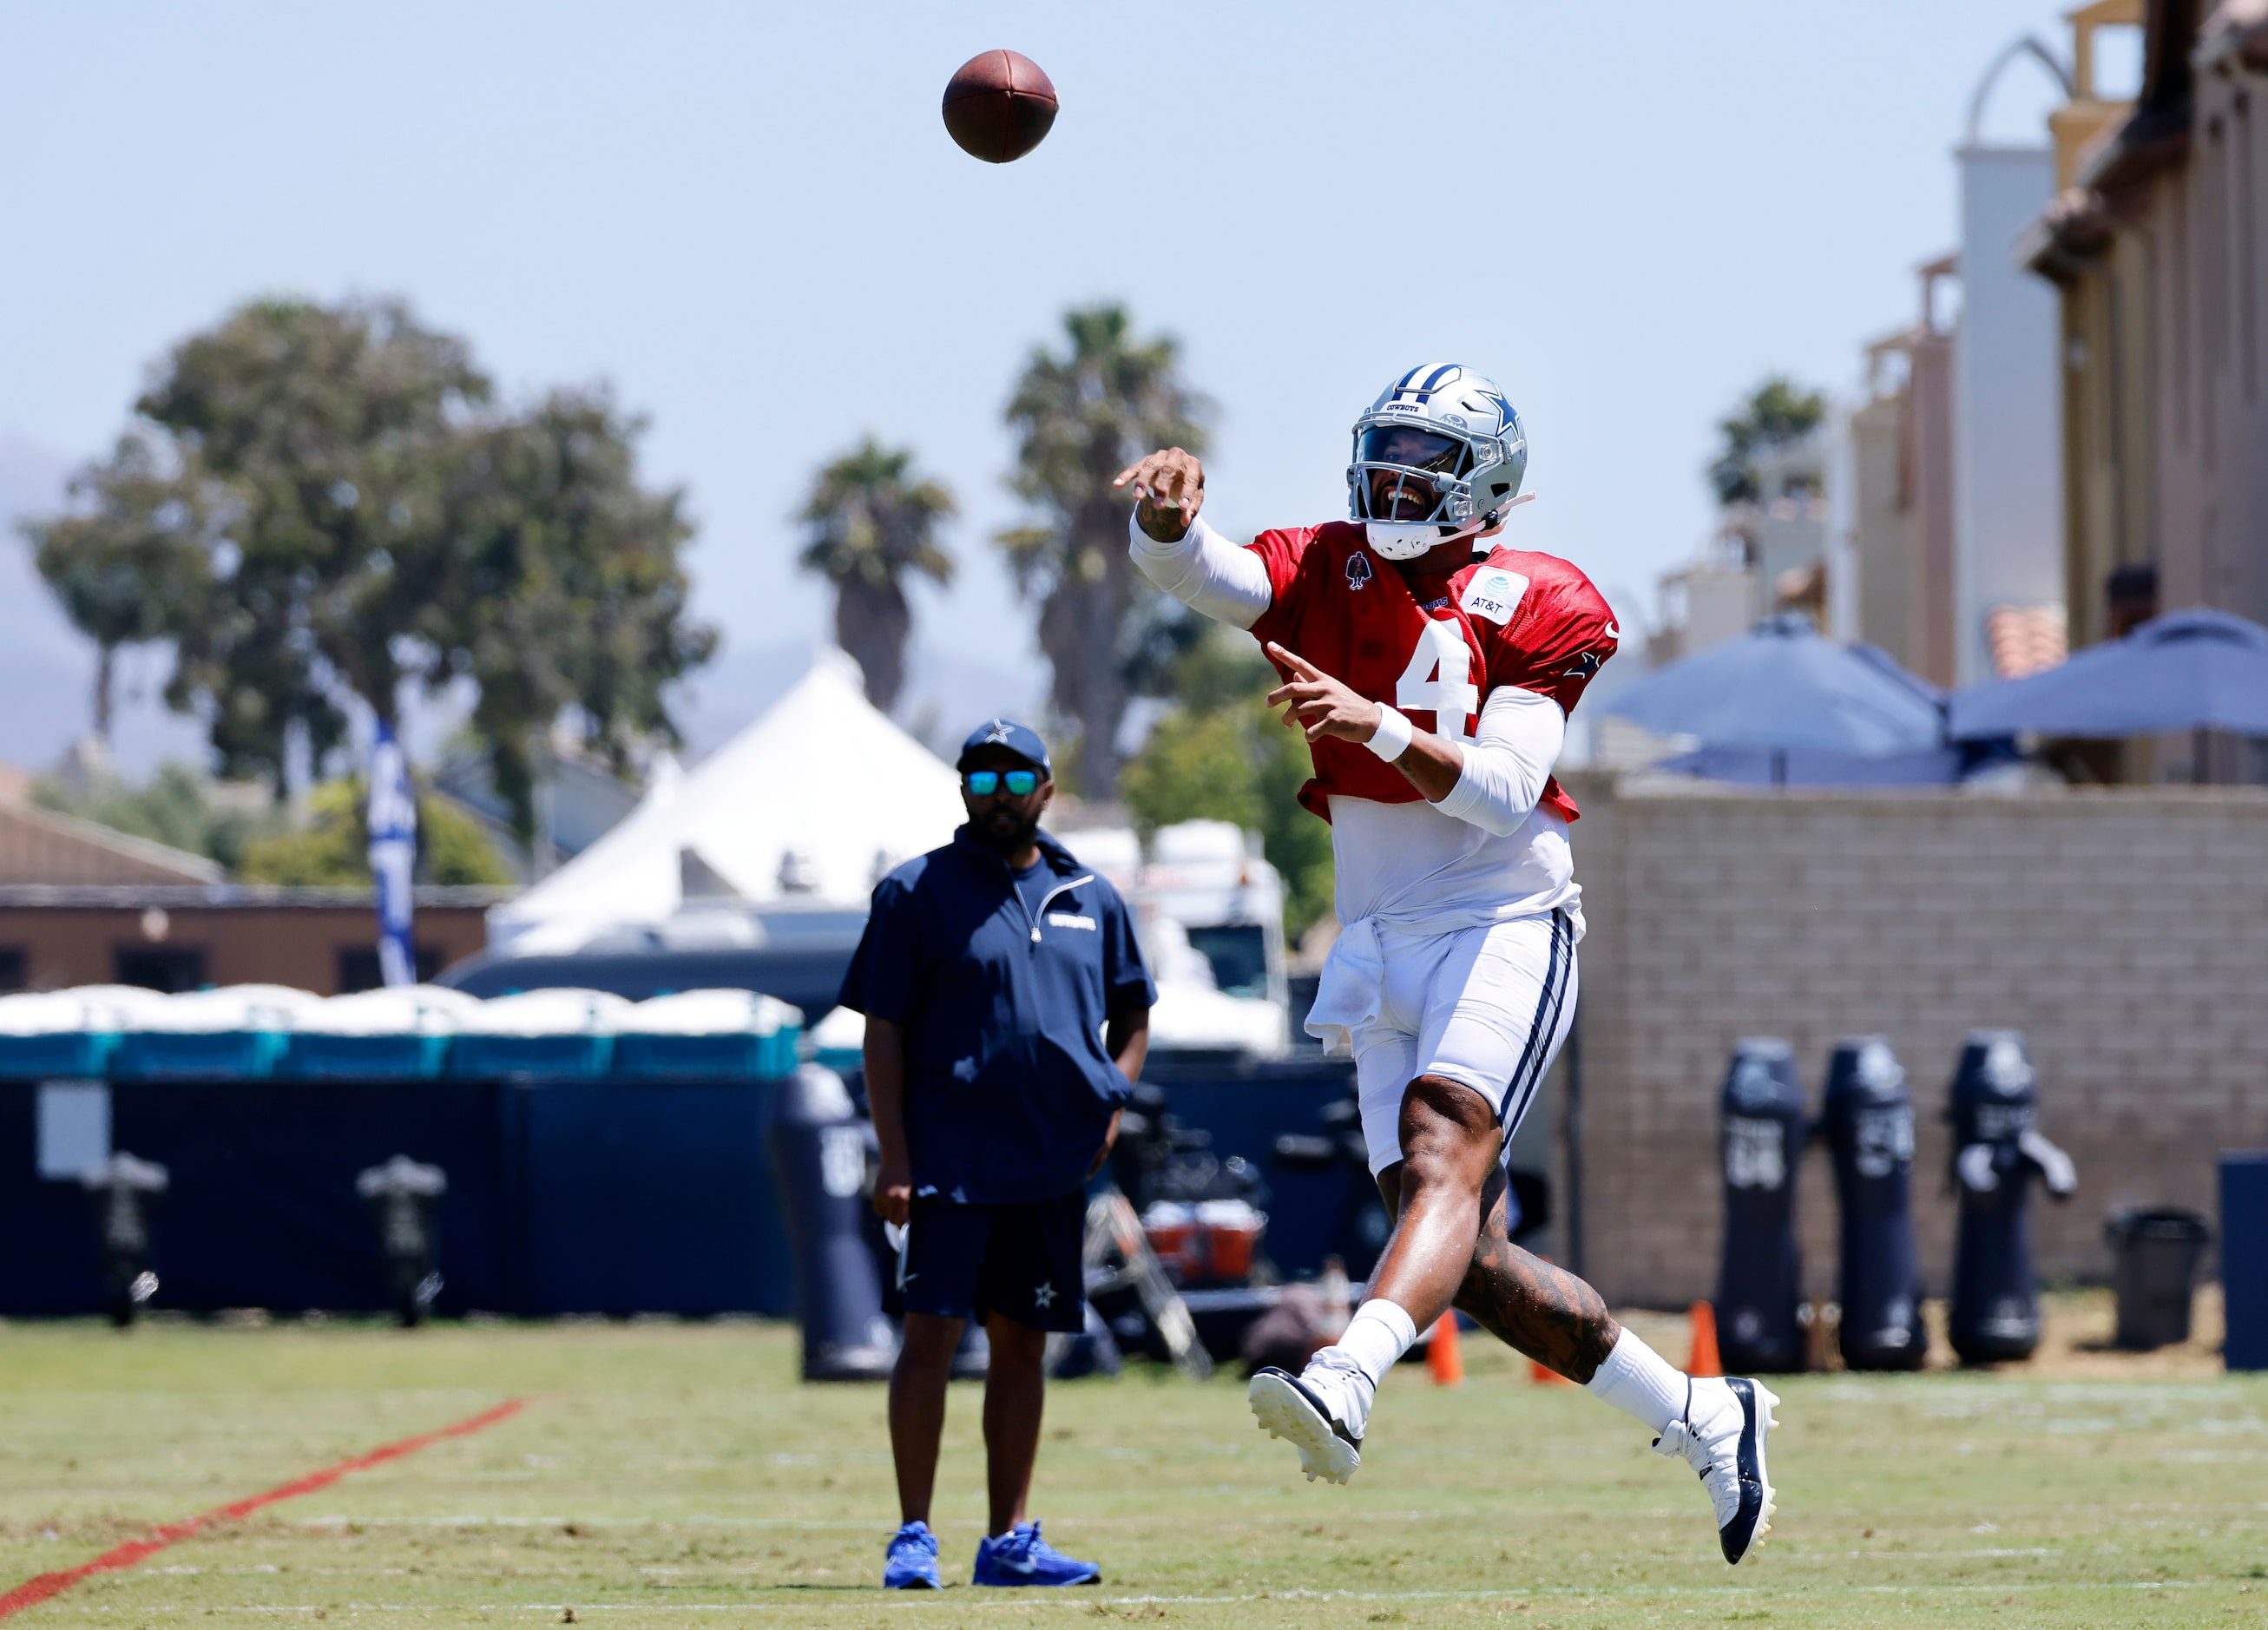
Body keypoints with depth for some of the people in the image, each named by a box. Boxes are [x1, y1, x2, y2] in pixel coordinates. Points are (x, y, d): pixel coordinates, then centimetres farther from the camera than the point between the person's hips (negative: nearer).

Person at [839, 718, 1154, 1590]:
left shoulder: (1091, 898, 13)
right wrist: (894, 1158, -11)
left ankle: (1008, 1542, 12)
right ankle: (913, 1536, -6)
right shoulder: (917, 892, 0)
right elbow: (882, 1031, -2)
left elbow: (1132, 1017, 23)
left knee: (1022, 1343, 8)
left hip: (1055, 1160, 4)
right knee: (931, 1332, -10)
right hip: (951, 1157, -4)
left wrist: (1113, 1103, 4)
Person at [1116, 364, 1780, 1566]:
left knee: (1442, 1151, -30)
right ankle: (1701, 1419, 15)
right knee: (1470, 1260, 2)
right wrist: (1169, 511, -36)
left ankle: (1346, 1380, -54)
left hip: (1503, 923, -5)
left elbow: (1504, 787, -17)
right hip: (1381, 943, 5)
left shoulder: (1537, 609, -4)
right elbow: (1189, 569, -12)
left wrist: (1375, 724, -32)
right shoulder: (1326, 573, 7)